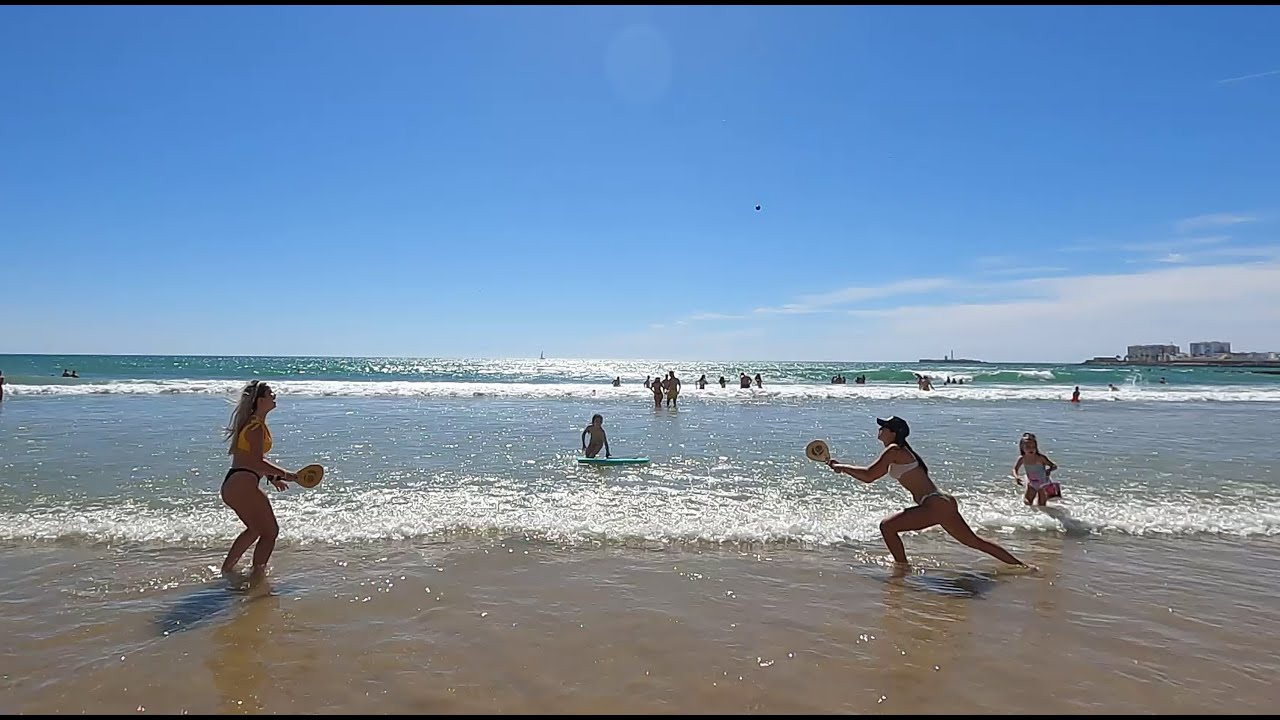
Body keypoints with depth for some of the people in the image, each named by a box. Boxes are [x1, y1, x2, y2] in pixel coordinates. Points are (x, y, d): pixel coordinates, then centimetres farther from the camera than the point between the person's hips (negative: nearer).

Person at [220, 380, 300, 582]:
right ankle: (256, 574, 3)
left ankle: (227, 568, 38)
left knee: (255, 528, 29)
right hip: (243, 486, -11)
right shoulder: (257, 426, -15)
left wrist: (272, 477, 21)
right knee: (270, 532, 0)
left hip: (232, 485, 11)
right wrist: (286, 475, -16)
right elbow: (257, 462, -20)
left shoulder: (253, 423, 16)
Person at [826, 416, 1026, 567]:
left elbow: (868, 476, -17)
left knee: (887, 526, -10)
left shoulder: (893, 450, -10)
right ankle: (1021, 566, 30)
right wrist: (842, 467, 17)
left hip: (935, 505, -10)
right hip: (943, 503, 10)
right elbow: (870, 475, 21)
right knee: (974, 541, 21)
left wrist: (838, 466, -8)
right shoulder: (899, 451, 18)